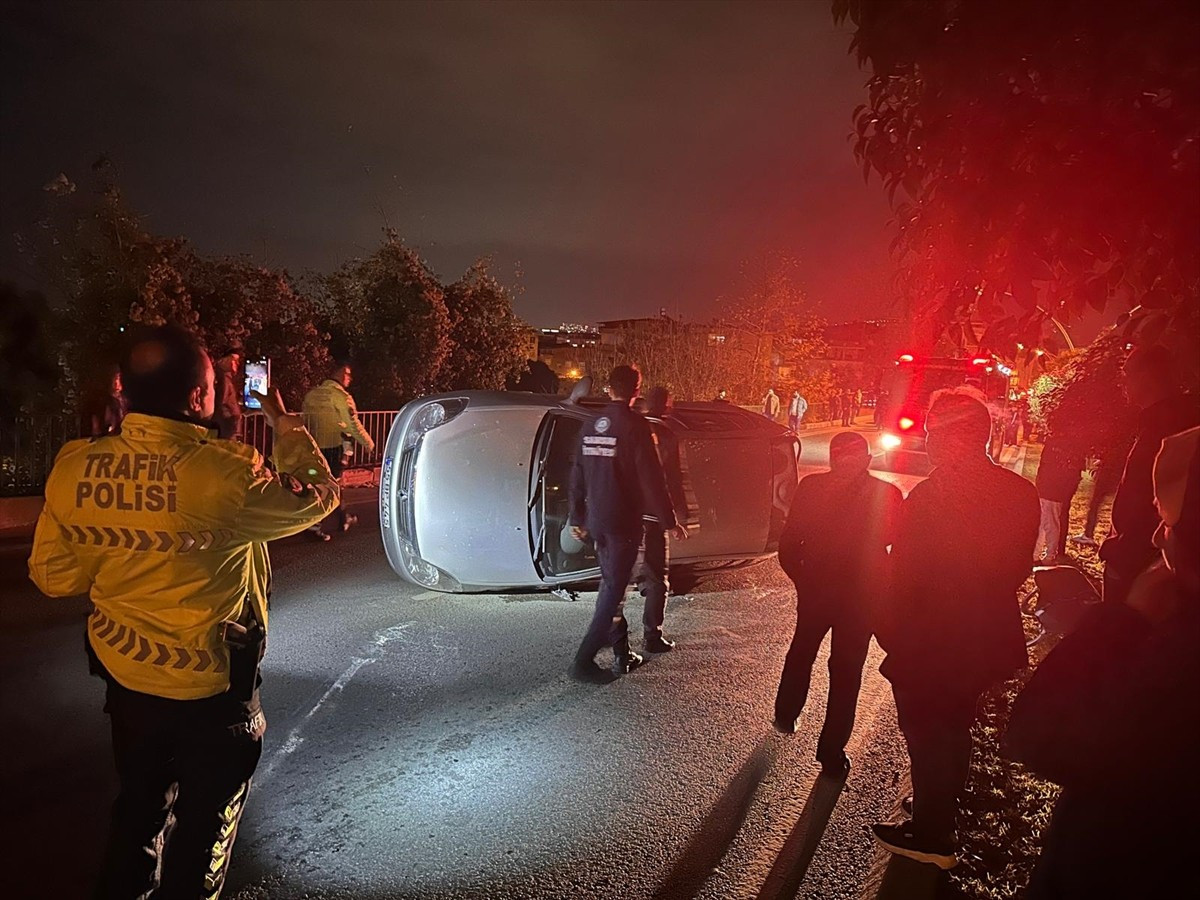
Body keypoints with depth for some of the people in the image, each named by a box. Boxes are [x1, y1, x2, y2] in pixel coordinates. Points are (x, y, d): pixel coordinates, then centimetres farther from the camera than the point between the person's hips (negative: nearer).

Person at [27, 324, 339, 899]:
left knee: (137, 808, 29)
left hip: (124, 673, 5)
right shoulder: (225, 474, -29)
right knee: (204, 824, 20)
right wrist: (286, 426, 2)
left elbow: (54, 576, 0)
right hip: (212, 684, -5)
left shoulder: (73, 467, -12)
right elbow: (319, 496, -11)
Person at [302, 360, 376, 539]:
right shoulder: (341, 396, -12)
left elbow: (306, 419, 12)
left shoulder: (312, 394, 10)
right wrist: (368, 442, -4)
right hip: (334, 446, -7)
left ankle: (343, 518, 27)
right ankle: (316, 525, 0)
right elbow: (353, 423, -14)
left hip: (314, 445, 7)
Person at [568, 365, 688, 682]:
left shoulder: (591, 427, 6)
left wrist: (577, 519, 19)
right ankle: (583, 661, -1)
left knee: (611, 585, 18)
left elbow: (577, 477, 11)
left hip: (597, 521, 7)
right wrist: (669, 522, -10)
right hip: (624, 523, -7)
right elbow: (652, 479, -16)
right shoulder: (636, 427, -14)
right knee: (614, 589, 0)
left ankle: (621, 655, 26)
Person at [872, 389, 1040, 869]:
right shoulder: (1020, 493, -6)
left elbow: (905, 577, -21)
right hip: (987, 638, 7)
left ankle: (931, 835, 28)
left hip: (929, 645, -7)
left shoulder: (931, 496, -27)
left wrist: (887, 628, -6)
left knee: (927, 735, 12)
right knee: (954, 729, 26)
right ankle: (941, 811, 46)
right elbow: (1016, 568, 4)